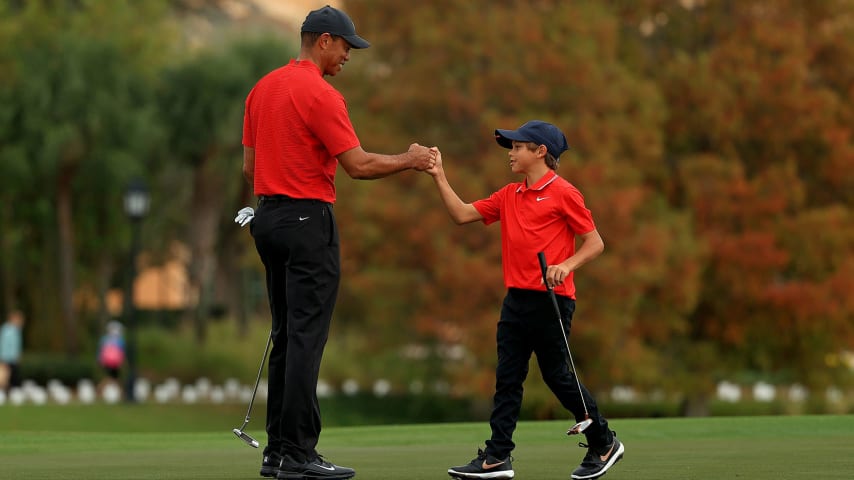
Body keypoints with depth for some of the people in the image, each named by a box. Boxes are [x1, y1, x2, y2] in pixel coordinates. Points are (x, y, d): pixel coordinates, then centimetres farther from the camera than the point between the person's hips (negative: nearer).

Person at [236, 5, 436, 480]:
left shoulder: (262, 89, 12)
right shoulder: (320, 94, -14)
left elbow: (250, 164, 16)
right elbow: (359, 164, -16)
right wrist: (409, 160, -2)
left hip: (268, 218, 9)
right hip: (308, 220, -9)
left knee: (286, 336, 12)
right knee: (306, 338, -8)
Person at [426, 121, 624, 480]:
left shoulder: (563, 193, -7)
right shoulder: (509, 196, 14)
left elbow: (595, 243, -7)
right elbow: (463, 214, 10)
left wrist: (566, 266, -21)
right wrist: (439, 178, 4)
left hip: (552, 299, -7)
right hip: (517, 300, 7)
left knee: (558, 375, -1)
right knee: (507, 378, 3)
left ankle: (604, 444, 15)